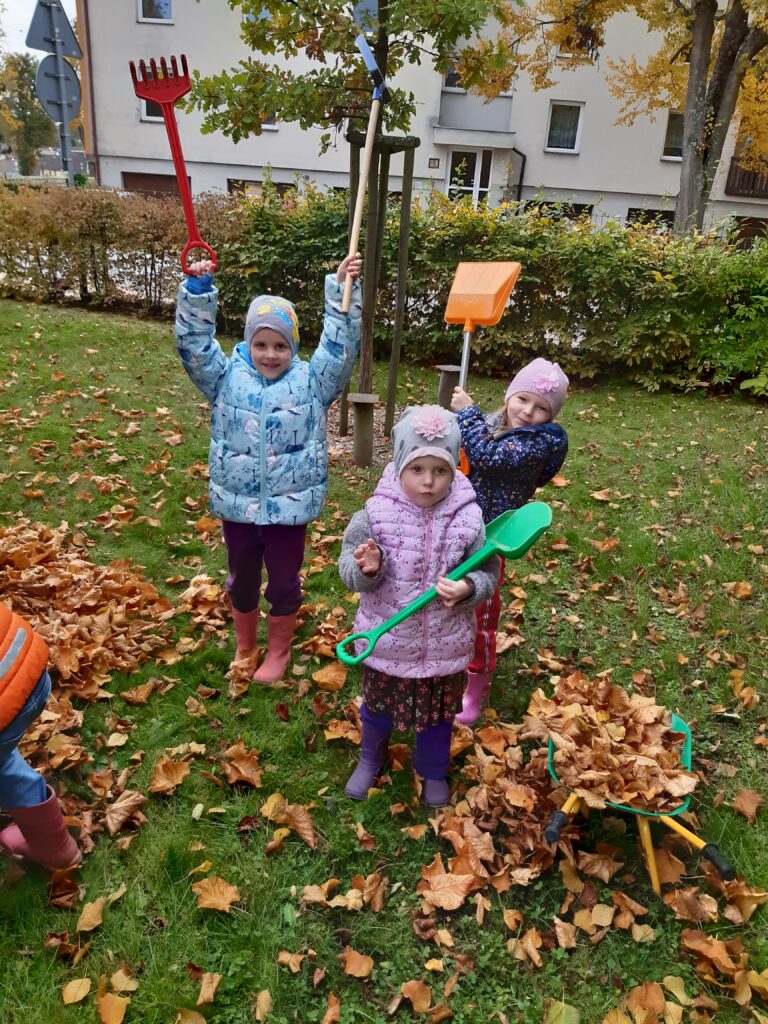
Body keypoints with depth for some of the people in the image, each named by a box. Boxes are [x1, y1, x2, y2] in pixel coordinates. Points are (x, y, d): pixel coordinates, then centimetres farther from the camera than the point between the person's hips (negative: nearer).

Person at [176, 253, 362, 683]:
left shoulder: (311, 381, -4)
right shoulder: (228, 377, 0)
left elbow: (342, 345, -12)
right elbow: (194, 343, -5)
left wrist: (343, 288, -20)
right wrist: (198, 289, -15)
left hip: (288, 506, -2)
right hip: (237, 504, 2)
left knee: (284, 583, 13)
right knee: (241, 580, 20)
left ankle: (279, 650, 37)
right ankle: (245, 647, 44)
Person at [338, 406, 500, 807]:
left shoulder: (468, 518, -15)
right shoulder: (376, 513, -17)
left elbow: (488, 574, -6)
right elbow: (349, 569, -10)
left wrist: (468, 588, -28)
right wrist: (366, 568, -33)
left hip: (444, 645, 1)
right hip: (387, 640, 0)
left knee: (438, 714, 23)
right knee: (378, 707, 23)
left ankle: (433, 771, 52)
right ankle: (370, 760, 54)